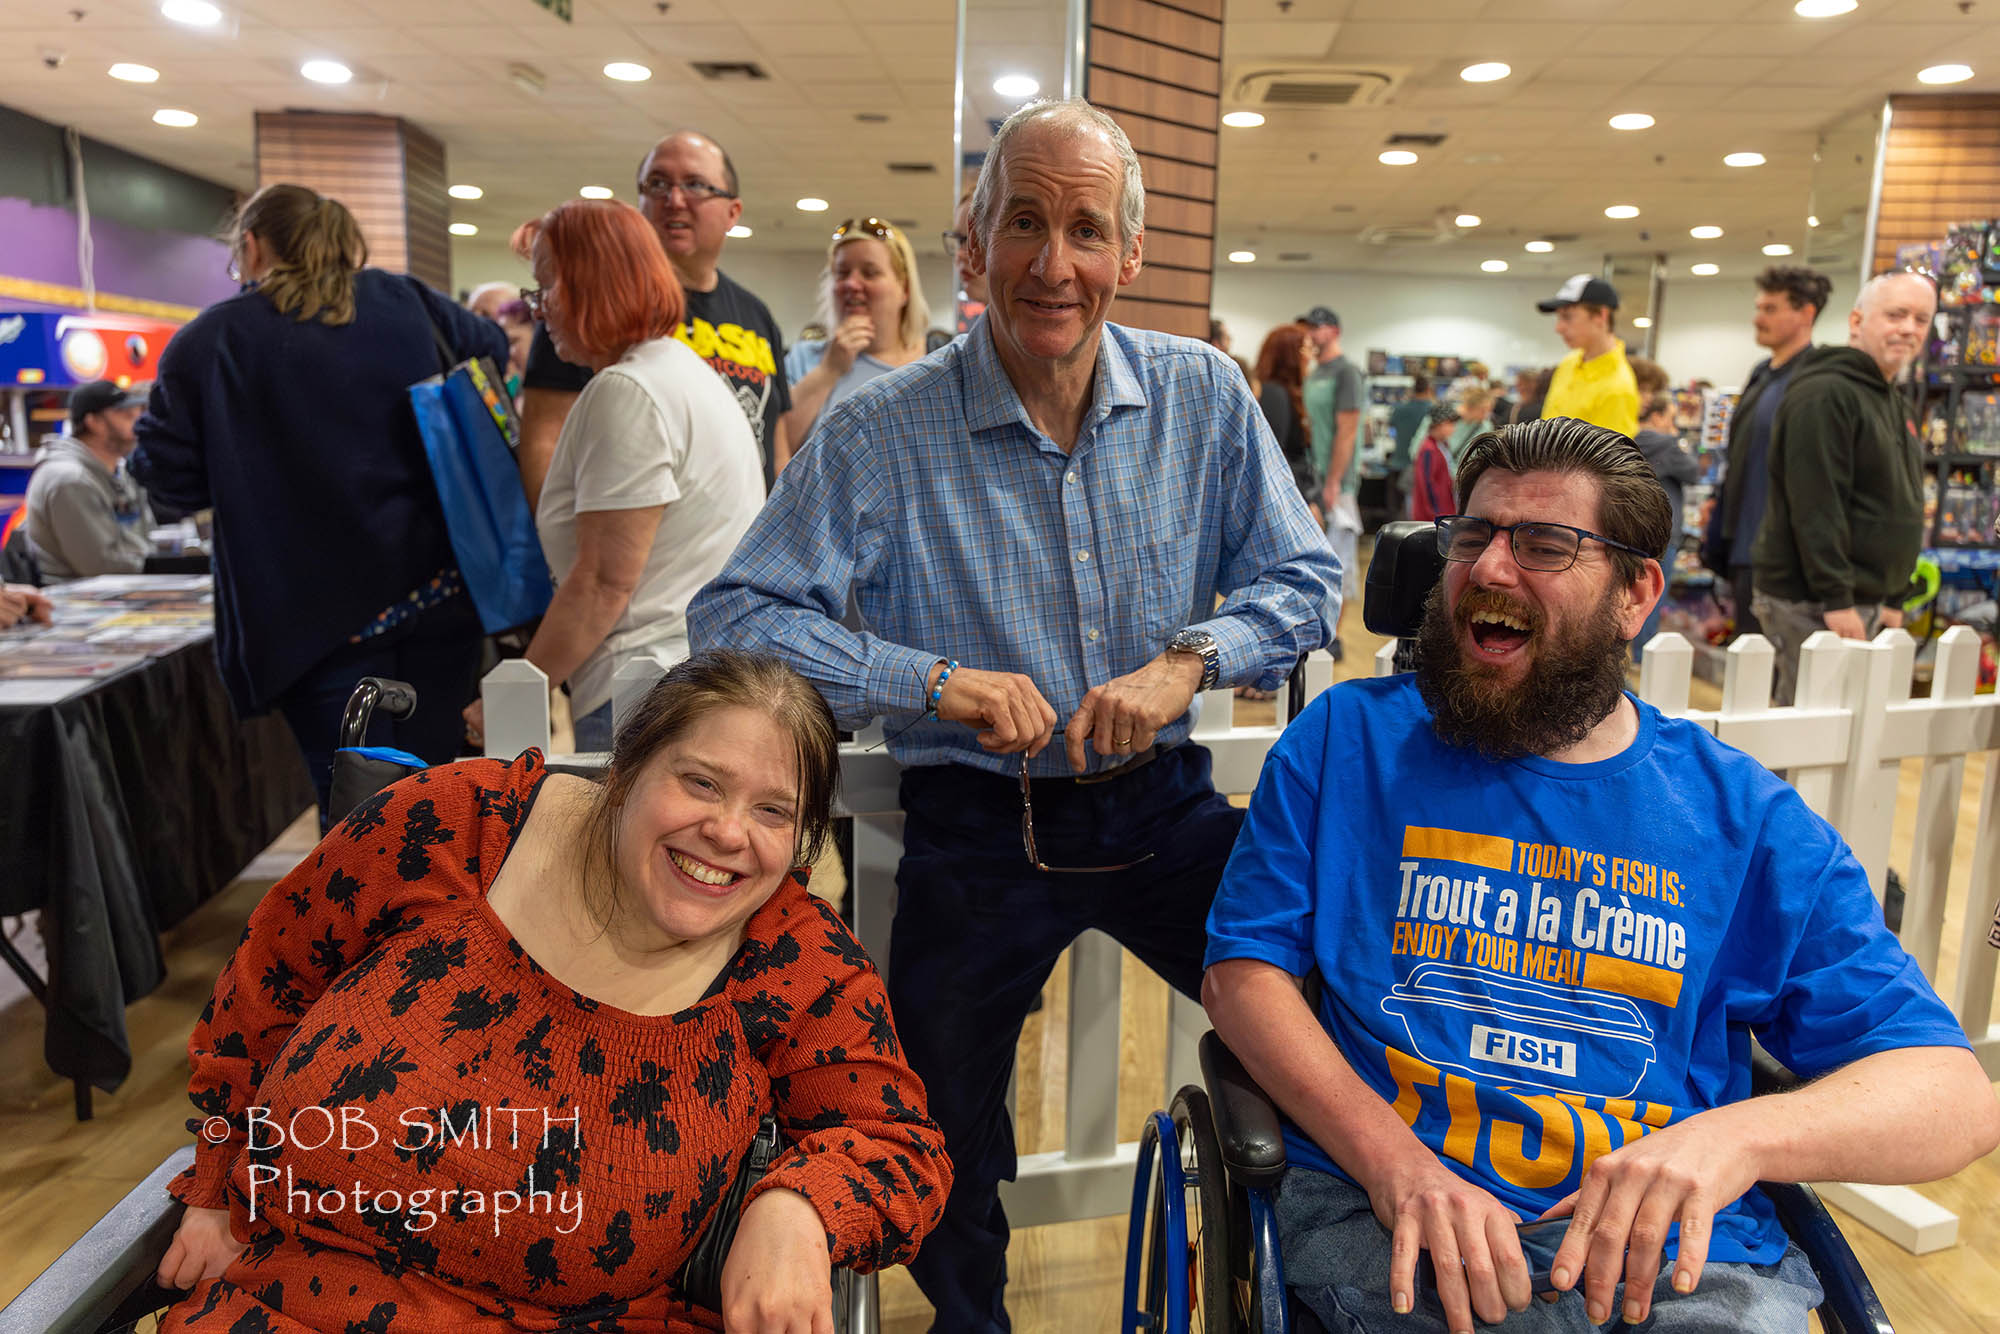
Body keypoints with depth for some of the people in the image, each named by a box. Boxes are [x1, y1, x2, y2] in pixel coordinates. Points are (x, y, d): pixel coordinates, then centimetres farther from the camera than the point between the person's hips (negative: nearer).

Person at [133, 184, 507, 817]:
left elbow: (173, 480, 1)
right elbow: (492, 348, 22)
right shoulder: (405, 302, 7)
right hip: (437, 596, 3)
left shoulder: (208, 342, -2)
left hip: (319, 617, -3)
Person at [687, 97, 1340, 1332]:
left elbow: (1306, 579, 3)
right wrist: (938, 682, -21)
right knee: (944, 1148, 7)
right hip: (978, 827, -1)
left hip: (1162, 806, 2)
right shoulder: (886, 432, -9)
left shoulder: (1205, 398, 0)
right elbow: (735, 617, -11)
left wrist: (1190, 660, -16)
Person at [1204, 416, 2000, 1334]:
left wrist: (1732, 1137, -16)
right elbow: (1243, 970, 2)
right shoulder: (1348, 739, 7)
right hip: (1385, 1211, -3)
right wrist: (1395, 1163, -14)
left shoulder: (1742, 816, 9)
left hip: (1677, 1251, 4)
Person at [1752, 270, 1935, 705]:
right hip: (1810, 603, -10)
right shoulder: (1825, 393, -14)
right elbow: (1814, 506, -21)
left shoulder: (1890, 404, 19)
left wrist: (1889, 596, 22)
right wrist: (1836, 600, -23)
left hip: (1860, 600, 10)